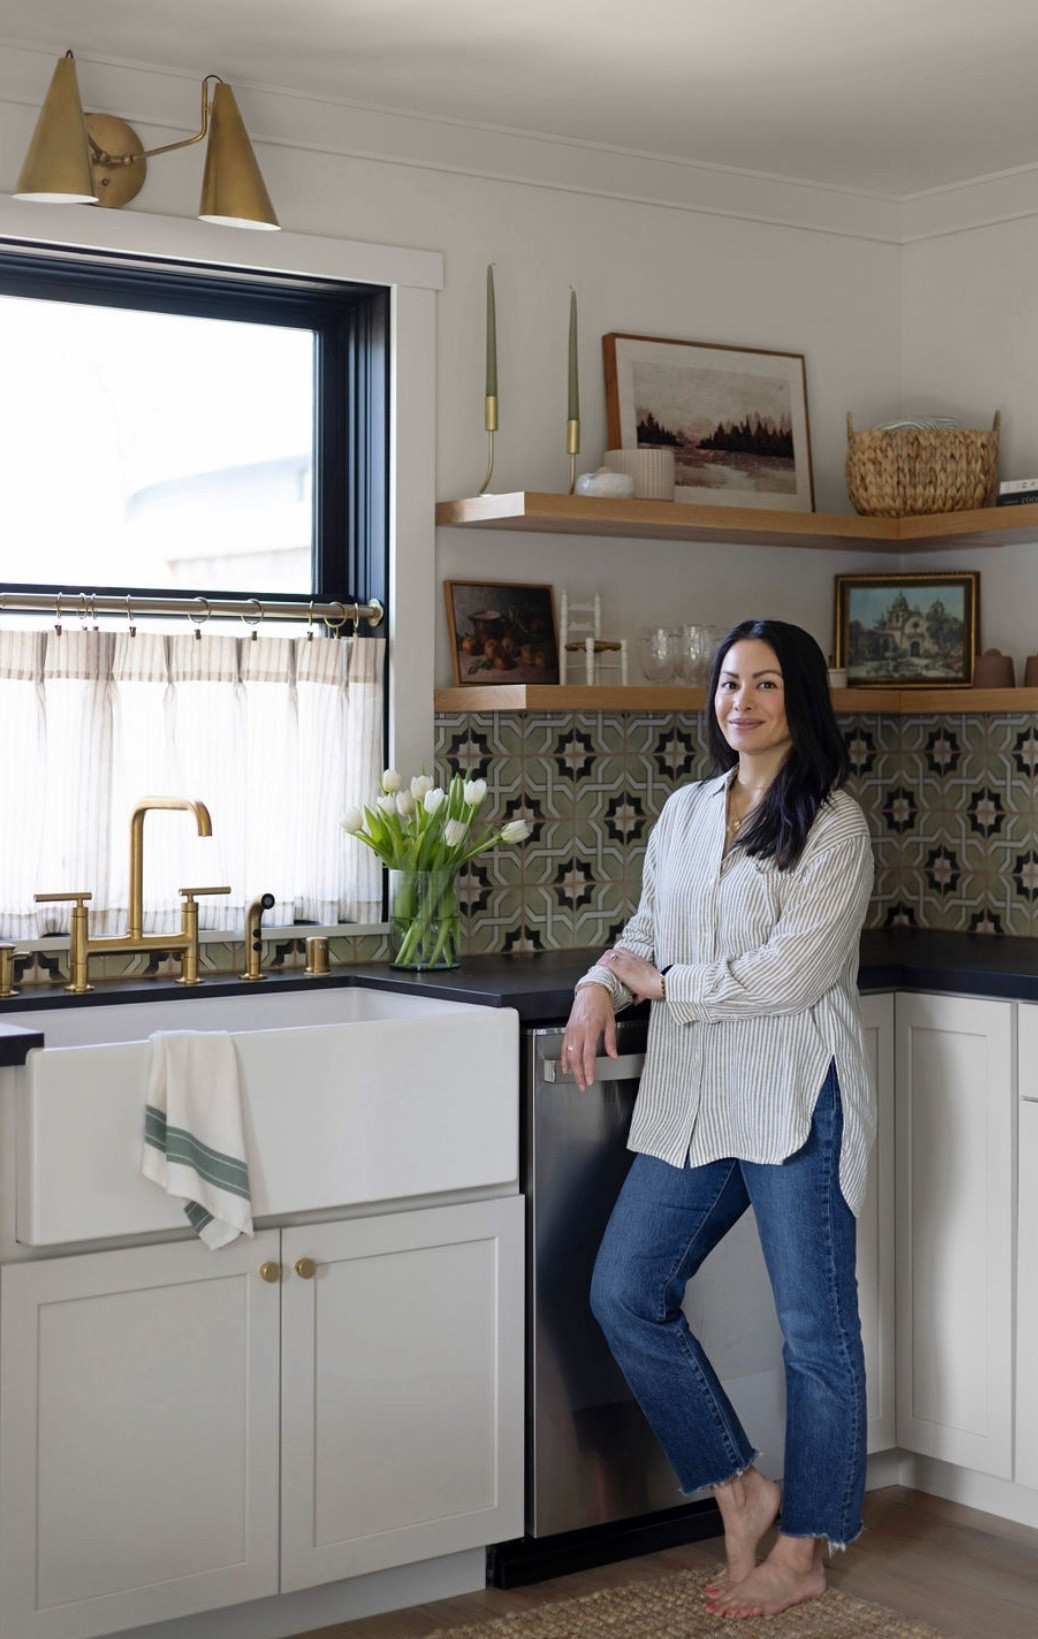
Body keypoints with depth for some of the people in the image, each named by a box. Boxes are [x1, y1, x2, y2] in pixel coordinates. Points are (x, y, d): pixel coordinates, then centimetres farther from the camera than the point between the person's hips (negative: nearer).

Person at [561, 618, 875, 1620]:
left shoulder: (832, 825, -8)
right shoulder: (685, 812, 11)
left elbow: (788, 974, -17)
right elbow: (646, 931, 19)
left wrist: (662, 983, -8)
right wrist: (600, 989, -2)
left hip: (794, 1100, -7)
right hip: (693, 1099, 7)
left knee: (814, 1329, 3)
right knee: (624, 1295, 4)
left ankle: (802, 1554, 17)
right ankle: (740, 1487, 19)